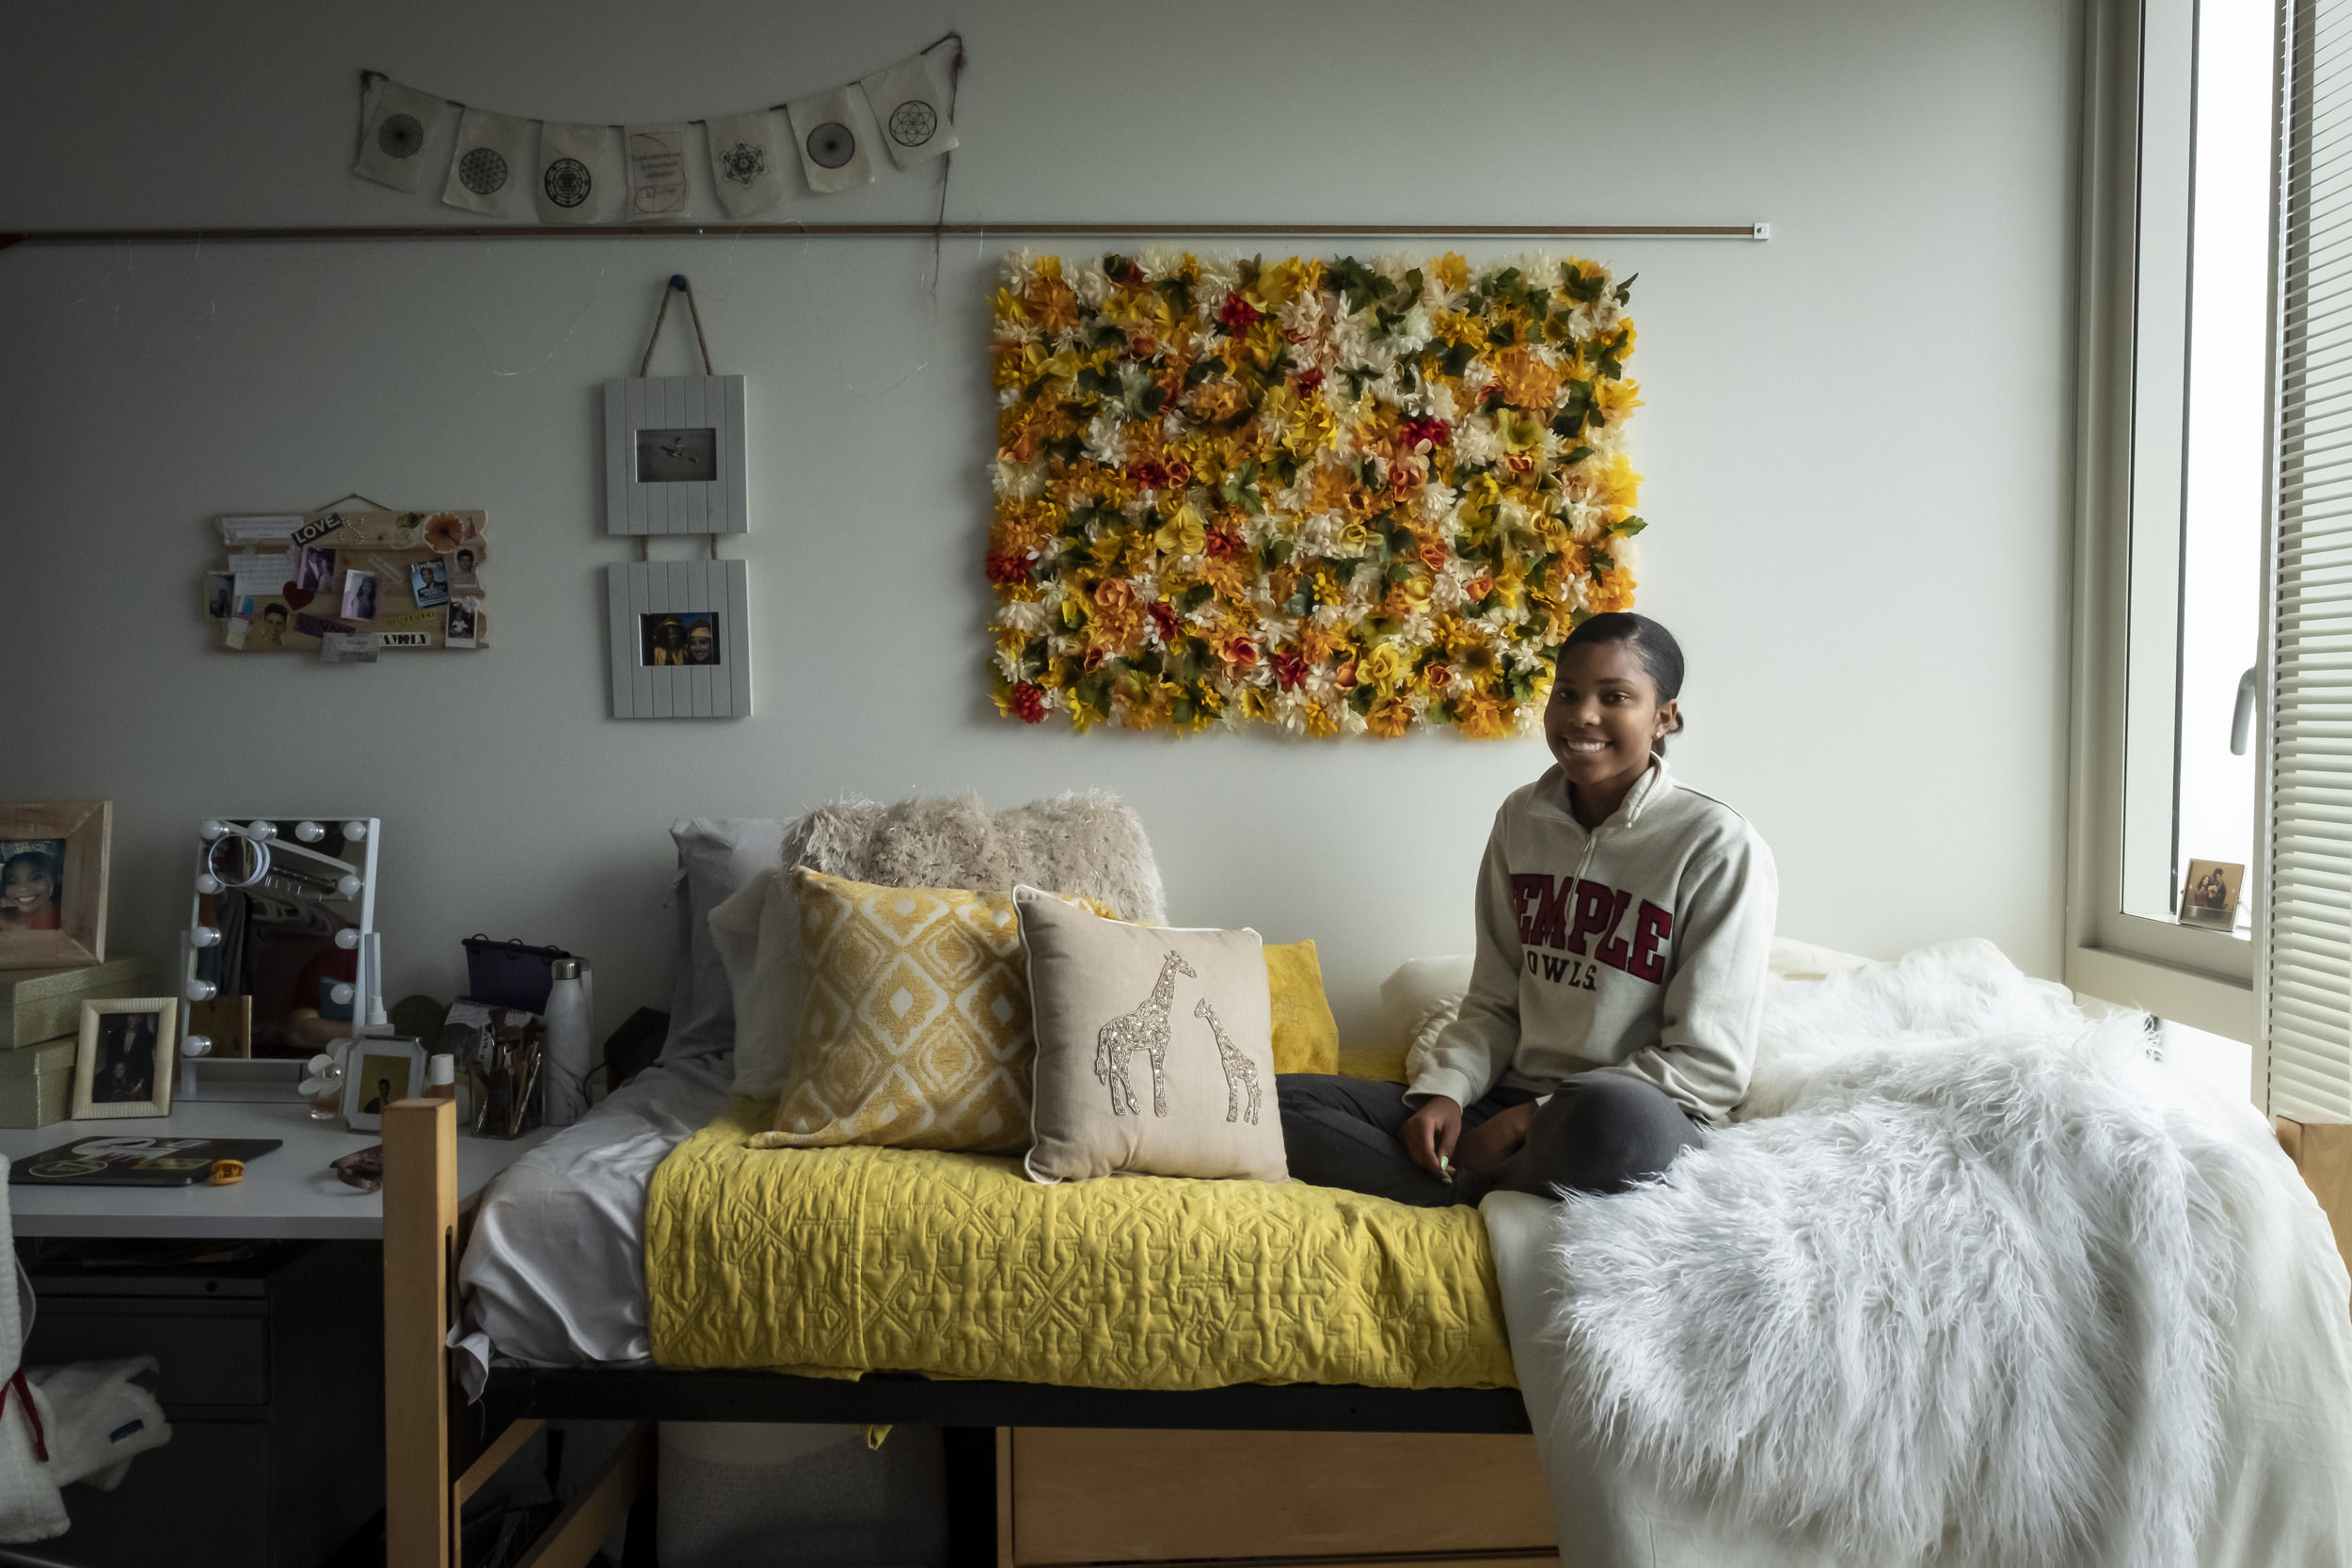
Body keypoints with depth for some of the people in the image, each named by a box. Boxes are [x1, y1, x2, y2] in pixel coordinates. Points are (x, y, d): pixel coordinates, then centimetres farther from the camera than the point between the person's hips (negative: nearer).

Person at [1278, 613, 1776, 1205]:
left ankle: (1475, 1182, -13)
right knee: (1273, 1099, -12)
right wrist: (1445, 1089, -7)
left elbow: (1709, 1068, -10)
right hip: (1506, 1107, 5)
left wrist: (1534, 1116, -12)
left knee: (1615, 1117, -43)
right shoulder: (1522, 819, 10)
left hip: (1651, 1119, -4)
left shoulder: (1719, 847, -8)